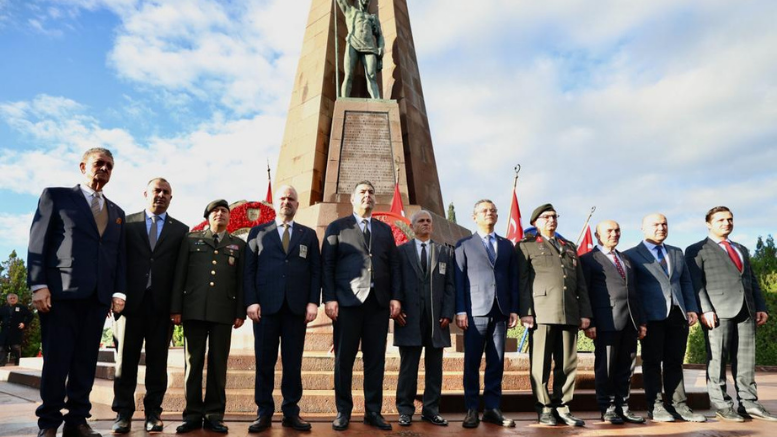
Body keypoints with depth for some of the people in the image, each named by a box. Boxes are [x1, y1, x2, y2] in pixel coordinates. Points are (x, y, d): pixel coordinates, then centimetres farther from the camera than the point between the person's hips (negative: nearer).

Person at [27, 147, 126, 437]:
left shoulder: (117, 213, 21)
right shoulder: (56, 196, 9)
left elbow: (119, 256, 15)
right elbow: (38, 242, 0)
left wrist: (119, 292, 2)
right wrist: (38, 285, -10)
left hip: (98, 296, 4)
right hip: (61, 291, -4)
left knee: (86, 361, 6)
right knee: (56, 360, -1)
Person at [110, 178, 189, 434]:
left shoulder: (181, 230, 9)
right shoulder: (127, 223, 9)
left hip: (162, 303, 0)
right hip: (131, 300, 0)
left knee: (157, 360, 5)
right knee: (126, 358, 4)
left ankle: (153, 412, 13)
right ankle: (123, 413, 13)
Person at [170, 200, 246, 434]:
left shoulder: (239, 245, 14)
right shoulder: (191, 239, 13)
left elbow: (241, 280, 8)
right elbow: (179, 275, 7)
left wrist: (240, 312, 0)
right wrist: (176, 308, -1)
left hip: (224, 312, 0)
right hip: (194, 309, 0)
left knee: (218, 364, 3)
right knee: (193, 363, 4)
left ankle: (214, 415, 10)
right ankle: (193, 414, 13)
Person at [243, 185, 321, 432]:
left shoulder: (309, 235, 14)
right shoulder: (258, 232, 12)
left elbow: (316, 271, 8)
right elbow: (249, 270, 5)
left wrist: (313, 302, -4)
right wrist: (251, 301, -7)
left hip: (297, 307, 1)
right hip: (266, 305, -1)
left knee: (293, 362, 5)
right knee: (264, 361, 4)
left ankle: (291, 412, 14)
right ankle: (264, 413, 14)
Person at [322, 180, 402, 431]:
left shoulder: (385, 229, 17)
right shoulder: (337, 227, 8)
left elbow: (394, 266, 12)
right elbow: (327, 265, 1)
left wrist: (396, 297, 1)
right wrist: (329, 298, -9)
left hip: (379, 302, 3)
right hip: (348, 301, -3)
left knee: (375, 359, 6)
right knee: (344, 359, 3)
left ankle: (373, 412, 16)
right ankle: (343, 411, 15)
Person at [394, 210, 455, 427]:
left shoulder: (445, 251, 12)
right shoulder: (401, 250, 8)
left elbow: (450, 285, 7)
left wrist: (447, 313, -2)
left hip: (436, 318, 2)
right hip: (409, 318, -2)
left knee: (434, 367, 7)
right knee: (408, 367, 3)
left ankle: (431, 410, 16)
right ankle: (405, 410, 12)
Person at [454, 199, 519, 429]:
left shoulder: (507, 245, 16)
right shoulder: (464, 245, 8)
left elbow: (513, 279, 12)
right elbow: (459, 279, 1)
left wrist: (514, 309, 3)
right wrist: (460, 310, -8)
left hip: (500, 311, 3)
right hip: (475, 310, -3)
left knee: (496, 363, 5)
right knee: (472, 363, 0)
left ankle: (492, 408, 13)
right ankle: (472, 410, 7)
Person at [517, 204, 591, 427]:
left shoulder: (570, 247, 24)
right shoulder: (526, 245, 9)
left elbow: (581, 283, 19)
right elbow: (521, 281, 0)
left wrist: (585, 311, 9)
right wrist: (525, 312, -10)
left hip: (569, 313, 4)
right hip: (541, 312, -4)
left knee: (568, 363, 5)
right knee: (541, 364, -1)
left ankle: (562, 407, 15)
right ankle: (544, 408, 10)